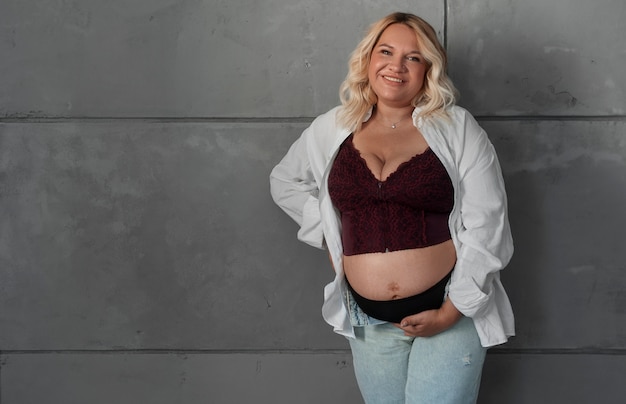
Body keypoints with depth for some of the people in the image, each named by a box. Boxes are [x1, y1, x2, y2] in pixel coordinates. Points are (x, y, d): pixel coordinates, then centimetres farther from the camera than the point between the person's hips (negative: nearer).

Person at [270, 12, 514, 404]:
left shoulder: (457, 128, -5)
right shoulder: (331, 129, 5)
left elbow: (485, 228, -8)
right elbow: (285, 182, 21)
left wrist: (451, 312, -12)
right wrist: (328, 233, 8)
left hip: (451, 312, -3)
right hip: (368, 320, 3)